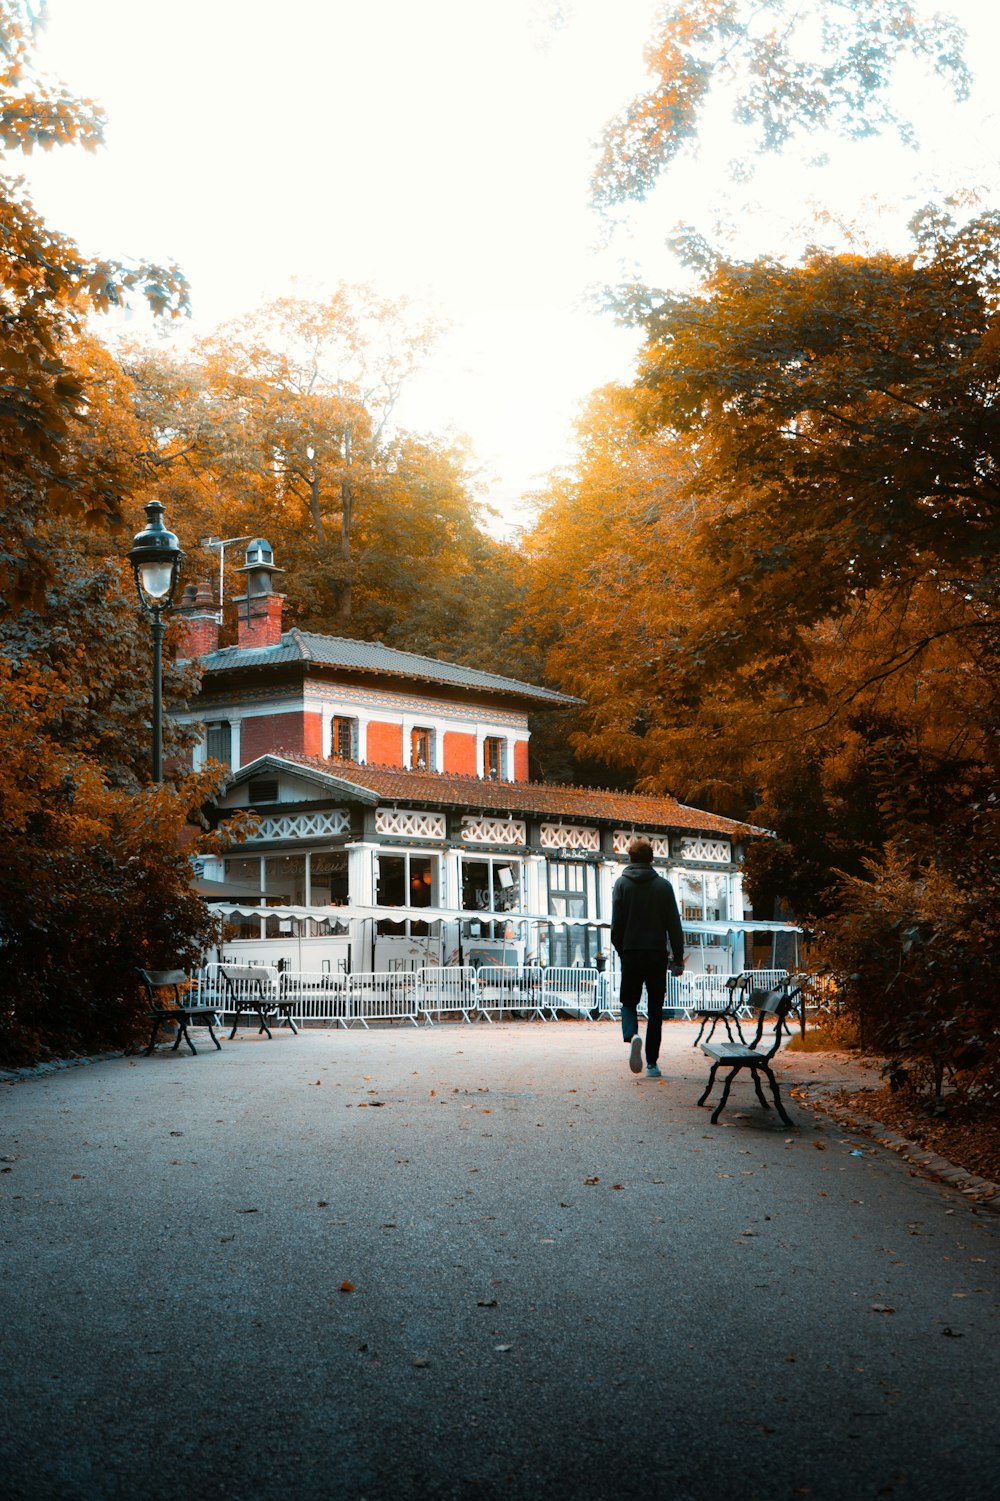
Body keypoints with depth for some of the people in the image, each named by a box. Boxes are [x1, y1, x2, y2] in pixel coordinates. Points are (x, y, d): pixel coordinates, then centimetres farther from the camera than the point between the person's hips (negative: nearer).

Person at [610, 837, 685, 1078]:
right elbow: (674, 925, 1)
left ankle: (632, 1035, -20)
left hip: (631, 953, -1)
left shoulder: (622, 883, 0)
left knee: (629, 1002, 12)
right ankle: (652, 1063, 6)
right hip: (657, 955, 1)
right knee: (655, 1009, 9)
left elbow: (616, 923, -3)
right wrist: (678, 957, 6)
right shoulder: (663, 886, 2)